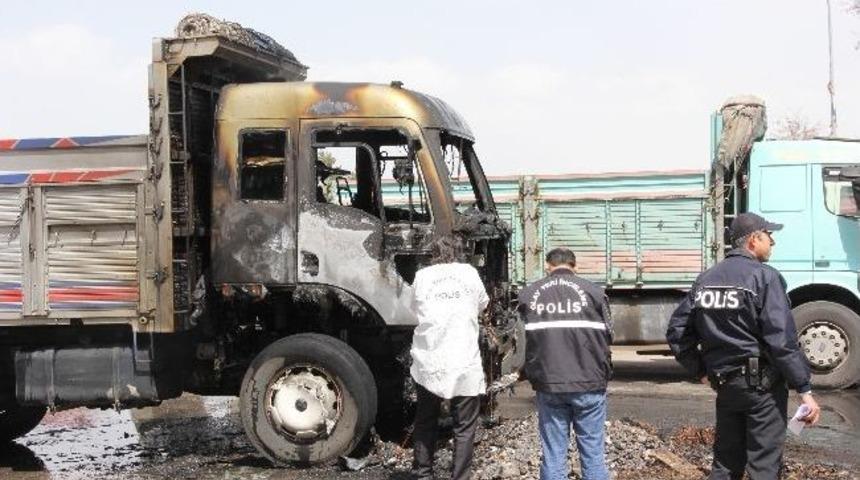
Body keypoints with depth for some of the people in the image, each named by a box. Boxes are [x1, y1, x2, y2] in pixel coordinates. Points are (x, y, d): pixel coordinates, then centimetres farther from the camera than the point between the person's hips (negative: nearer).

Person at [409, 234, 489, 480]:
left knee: (425, 422, 18)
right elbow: (482, 304, 19)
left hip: (428, 363, 2)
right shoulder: (469, 273, 4)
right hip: (464, 364, -2)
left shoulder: (422, 276, 4)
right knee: (464, 427, 5)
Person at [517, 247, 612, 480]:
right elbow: (607, 335, 2)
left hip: (548, 384, 2)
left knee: (553, 455, 6)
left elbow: (525, 338, 8)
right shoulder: (592, 291, -1)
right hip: (589, 383, -1)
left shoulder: (529, 294, 4)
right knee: (593, 453, 5)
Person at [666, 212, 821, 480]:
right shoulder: (764, 277, -12)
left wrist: (700, 370, 16)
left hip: (724, 384, 6)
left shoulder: (706, 279, 9)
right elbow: (782, 341, -18)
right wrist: (805, 390, -15)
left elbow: (677, 332, 8)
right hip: (762, 385, -6)